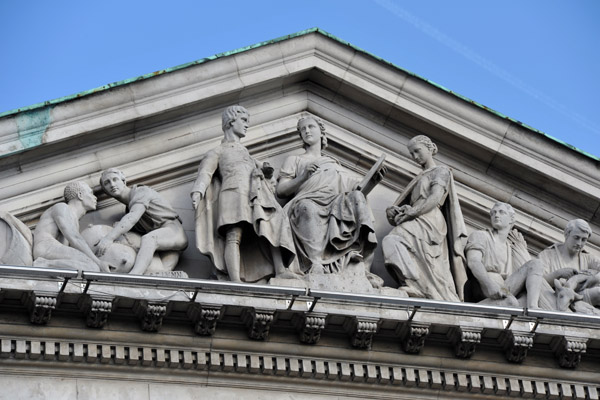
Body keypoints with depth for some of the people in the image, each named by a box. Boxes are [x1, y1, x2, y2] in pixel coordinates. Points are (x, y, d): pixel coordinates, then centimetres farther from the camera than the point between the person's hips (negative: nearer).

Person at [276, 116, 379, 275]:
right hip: (308, 201, -3)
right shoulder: (294, 160, 30)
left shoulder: (334, 163, 38)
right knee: (308, 207, -40)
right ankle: (315, 264, -58)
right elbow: (281, 190, 15)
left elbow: (352, 188, 25)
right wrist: (303, 176, 0)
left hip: (337, 203, 3)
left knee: (357, 196, -30)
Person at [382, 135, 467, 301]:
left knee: (392, 242, -30)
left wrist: (409, 213, -14)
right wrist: (393, 210, -2)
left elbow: (435, 199, -7)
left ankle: (414, 286, -39)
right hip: (418, 224, 8)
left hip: (429, 222, -8)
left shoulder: (441, 171, 9)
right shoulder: (419, 178, 31)